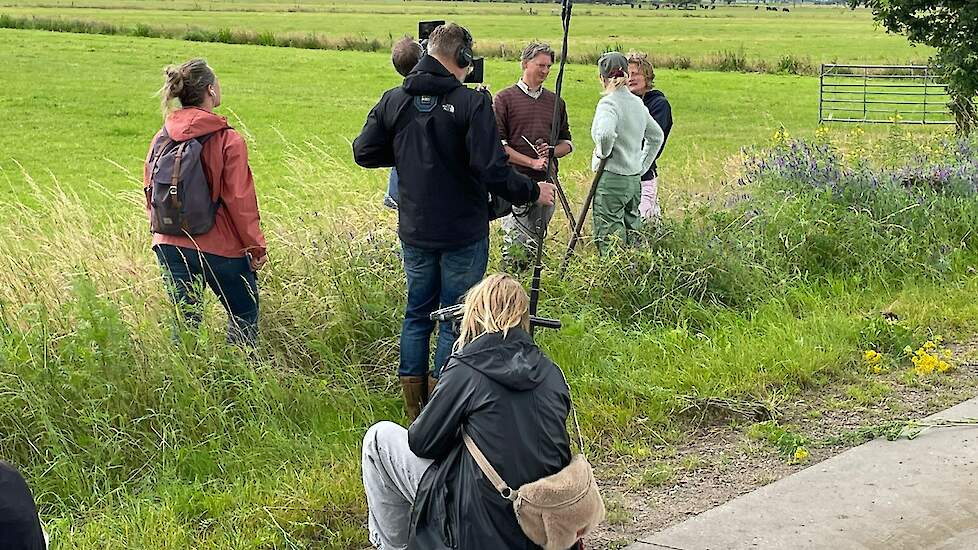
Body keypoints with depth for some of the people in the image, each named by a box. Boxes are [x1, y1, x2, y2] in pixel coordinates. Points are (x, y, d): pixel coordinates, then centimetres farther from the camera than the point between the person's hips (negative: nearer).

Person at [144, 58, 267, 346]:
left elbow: (150, 193, 9)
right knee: (245, 316, 13)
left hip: (169, 245, 5)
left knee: (184, 321, 11)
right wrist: (256, 247, -2)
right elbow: (240, 200, -11)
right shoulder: (227, 140, -12)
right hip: (220, 247, -5)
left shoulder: (161, 139, 3)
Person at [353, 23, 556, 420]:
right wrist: (532, 192, -6)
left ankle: (414, 414, 23)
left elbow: (364, 153, 4)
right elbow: (491, 170, -21)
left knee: (417, 315, 17)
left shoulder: (393, 101, -2)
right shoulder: (472, 104, -16)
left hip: (414, 233, 5)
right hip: (463, 234, -4)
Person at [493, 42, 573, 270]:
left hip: (546, 182, 5)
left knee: (537, 242, 8)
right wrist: (532, 162, -12)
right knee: (516, 242, -9)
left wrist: (551, 151, -4)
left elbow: (567, 143, 20)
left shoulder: (556, 101, 15)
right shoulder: (505, 99, 0)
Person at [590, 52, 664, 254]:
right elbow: (656, 136, 22)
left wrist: (603, 153, -15)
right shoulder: (637, 103, 10)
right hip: (635, 180, 8)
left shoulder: (609, 103, -14)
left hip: (611, 178, -8)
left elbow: (605, 133, -34)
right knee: (632, 229, 14)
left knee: (609, 237, -4)